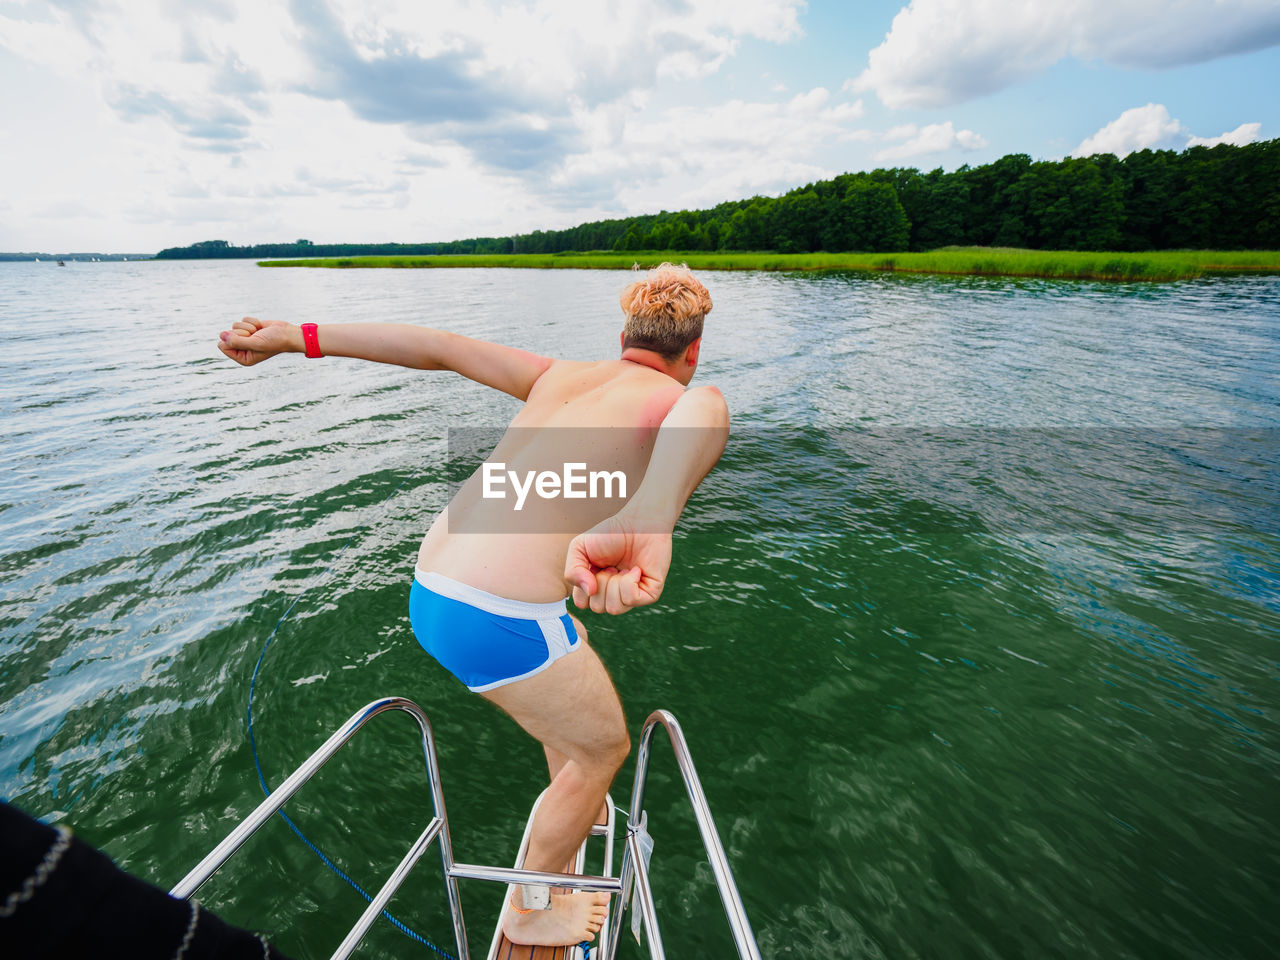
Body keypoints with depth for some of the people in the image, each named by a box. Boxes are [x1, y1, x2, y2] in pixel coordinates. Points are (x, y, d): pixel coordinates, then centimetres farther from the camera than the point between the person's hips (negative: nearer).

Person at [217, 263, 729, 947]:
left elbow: (437, 346, 14)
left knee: (581, 679, 33)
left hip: (430, 591, 9)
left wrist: (297, 338, 18)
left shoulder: (561, 376, 16)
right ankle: (531, 911, 43)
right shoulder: (681, 398, -3)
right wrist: (648, 522, -49)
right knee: (603, 746, 19)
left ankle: (572, 805, 59)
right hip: (500, 616, -8)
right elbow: (704, 411, -30)